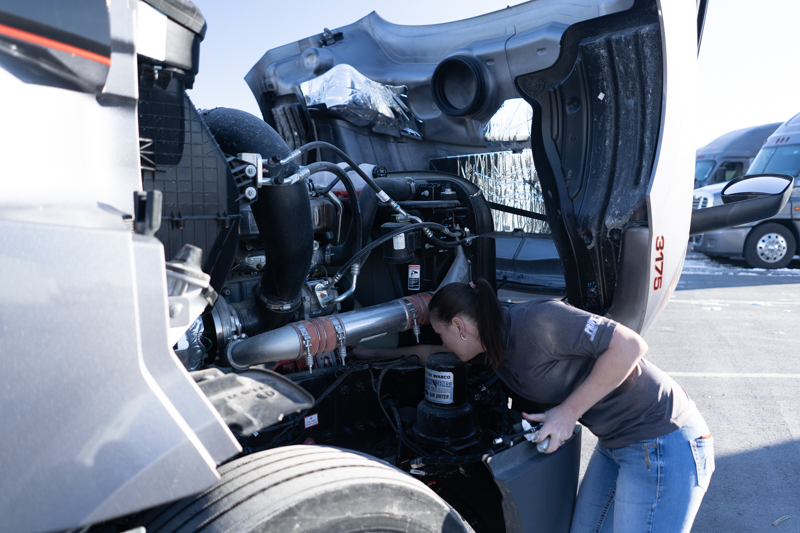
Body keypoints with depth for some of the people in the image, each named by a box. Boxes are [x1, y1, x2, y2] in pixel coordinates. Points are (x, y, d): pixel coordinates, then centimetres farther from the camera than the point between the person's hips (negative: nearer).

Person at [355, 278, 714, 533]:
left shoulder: (536, 321, -25)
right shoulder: (494, 347, 4)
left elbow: (630, 345, -25)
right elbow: (432, 354, 20)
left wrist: (568, 411, -22)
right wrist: (376, 353, 25)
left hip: (663, 442, -8)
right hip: (614, 444, 9)